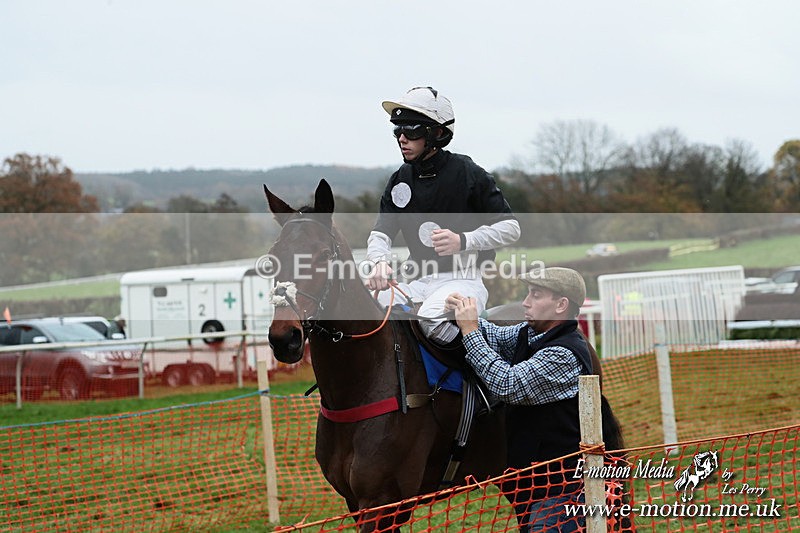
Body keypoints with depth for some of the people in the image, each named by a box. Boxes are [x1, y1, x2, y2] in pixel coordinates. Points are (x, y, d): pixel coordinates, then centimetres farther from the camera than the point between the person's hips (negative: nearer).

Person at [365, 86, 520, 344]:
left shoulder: (467, 173, -5)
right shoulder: (400, 181, 10)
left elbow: (510, 228, -3)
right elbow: (380, 233, 5)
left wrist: (462, 241, -19)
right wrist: (381, 261, -20)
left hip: (462, 279, -6)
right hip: (418, 282, 6)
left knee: (429, 320, -35)